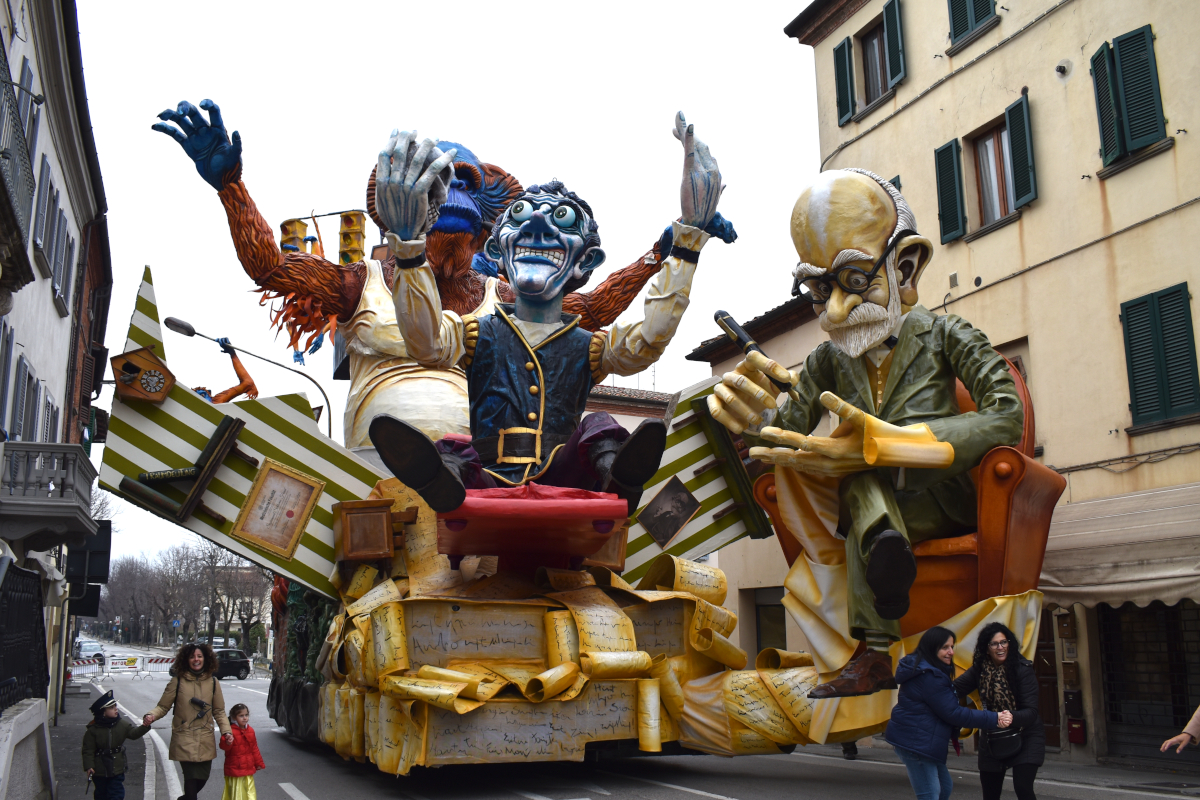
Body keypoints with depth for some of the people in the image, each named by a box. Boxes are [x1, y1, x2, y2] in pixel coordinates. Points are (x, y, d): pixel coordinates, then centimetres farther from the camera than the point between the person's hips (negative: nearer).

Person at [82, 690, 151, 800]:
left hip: (117, 769, 1)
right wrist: (88, 766, -15)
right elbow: (88, 750, -10)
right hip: (100, 771, -1)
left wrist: (145, 726, -31)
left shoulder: (122, 724, -4)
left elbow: (134, 733, -12)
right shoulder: (92, 729, -12)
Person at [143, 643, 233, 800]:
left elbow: (219, 711, 10)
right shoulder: (178, 681, -1)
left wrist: (226, 731, -2)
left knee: (203, 776, 8)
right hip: (184, 739, -3)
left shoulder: (213, 682, 6)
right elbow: (163, 706, 1)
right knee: (191, 778, -9)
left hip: (205, 739, 3)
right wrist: (151, 716, -19)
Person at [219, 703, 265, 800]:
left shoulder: (250, 731, 6)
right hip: (234, 769, -6)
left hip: (248, 769, 6)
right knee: (236, 792, 1)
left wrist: (259, 763, 16)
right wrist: (227, 743, -50)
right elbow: (223, 746, -27)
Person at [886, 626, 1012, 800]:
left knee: (945, 786, 18)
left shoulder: (921, 668, 13)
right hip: (916, 742, -11)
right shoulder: (929, 676, -21)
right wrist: (994, 719, -19)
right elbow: (953, 713, -20)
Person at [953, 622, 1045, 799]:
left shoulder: (1023, 669, -19)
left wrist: (1012, 717, -44)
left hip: (1025, 736, -4)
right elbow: (956, 689, -12)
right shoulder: (980, 669, -5)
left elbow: (1031, 711, -24)